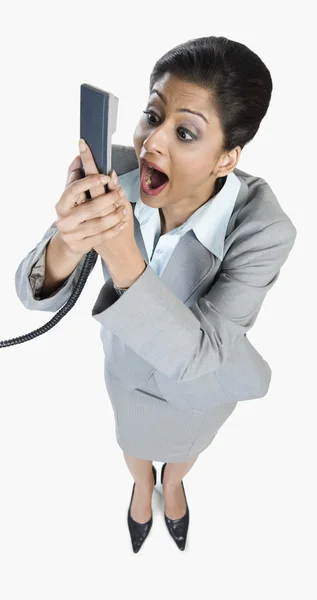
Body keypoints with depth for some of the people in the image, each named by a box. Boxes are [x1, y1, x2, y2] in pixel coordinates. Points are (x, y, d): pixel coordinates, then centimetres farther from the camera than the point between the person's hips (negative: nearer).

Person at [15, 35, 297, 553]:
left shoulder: (264, 229, -38)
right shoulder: (116, 183, -30)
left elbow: (195, 354, -39)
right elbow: (36, 293, -27)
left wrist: (121, 256, -55)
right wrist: (66, 247, -53)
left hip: (204, 382, -1)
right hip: (130, 365, 2)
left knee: (184, 444, 34)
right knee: (135, 440, 34)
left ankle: (172, 484, 74)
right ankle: (143, 486, 73)